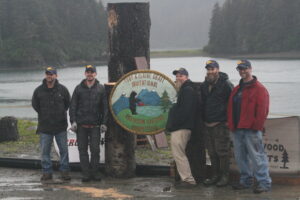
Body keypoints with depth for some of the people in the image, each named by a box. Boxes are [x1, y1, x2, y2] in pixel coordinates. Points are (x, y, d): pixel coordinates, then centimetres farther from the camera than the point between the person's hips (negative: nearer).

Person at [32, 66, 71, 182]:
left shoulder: (62, 89, 0)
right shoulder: (39, 90, 0)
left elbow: (67, 103, 12)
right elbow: (35, 105, 11)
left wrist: (61, 114, 8)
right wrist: (44, 115, 9)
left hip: (60, 126, 0)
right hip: (44, 127, 0)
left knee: (64, 149, 2)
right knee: (45, 151, 2)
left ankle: (64, 172, 10)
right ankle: (47, 172, 11)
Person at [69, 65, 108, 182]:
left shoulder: (100, 89, 6)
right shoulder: (79, 88, 7)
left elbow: (104, 107, 7)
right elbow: (73, 106, 7)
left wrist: (104, 123, 0)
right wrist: (73, 121, -2)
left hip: (95, 125, -1)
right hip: (81, 125, 1)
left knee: (95, 149, -2)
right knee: (82, 150, 2)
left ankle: (95, 172, 9)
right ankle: (86, 173, 7)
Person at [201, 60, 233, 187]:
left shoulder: (226, 84, -7)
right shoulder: (204, 85, 14)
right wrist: (203, 119, 16)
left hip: (221, 124, -7)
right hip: (208, 124, 7)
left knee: (222, 151, -5)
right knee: (212, 152, 11)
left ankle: (225, 176, 3)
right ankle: (215, 175, 19)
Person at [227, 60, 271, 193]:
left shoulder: (259, 89, -4)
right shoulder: (236, 89, 20)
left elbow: (262, 110, -11)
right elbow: (230, 108, 21)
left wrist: (256, 126, -16)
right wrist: (231, 124, 10)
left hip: (251, 130, -8)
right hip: (237, 129, 8)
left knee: (257, 156, -9)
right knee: (240, 157, 11)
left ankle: (264, 183, -7)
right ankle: (245, 181, 20)